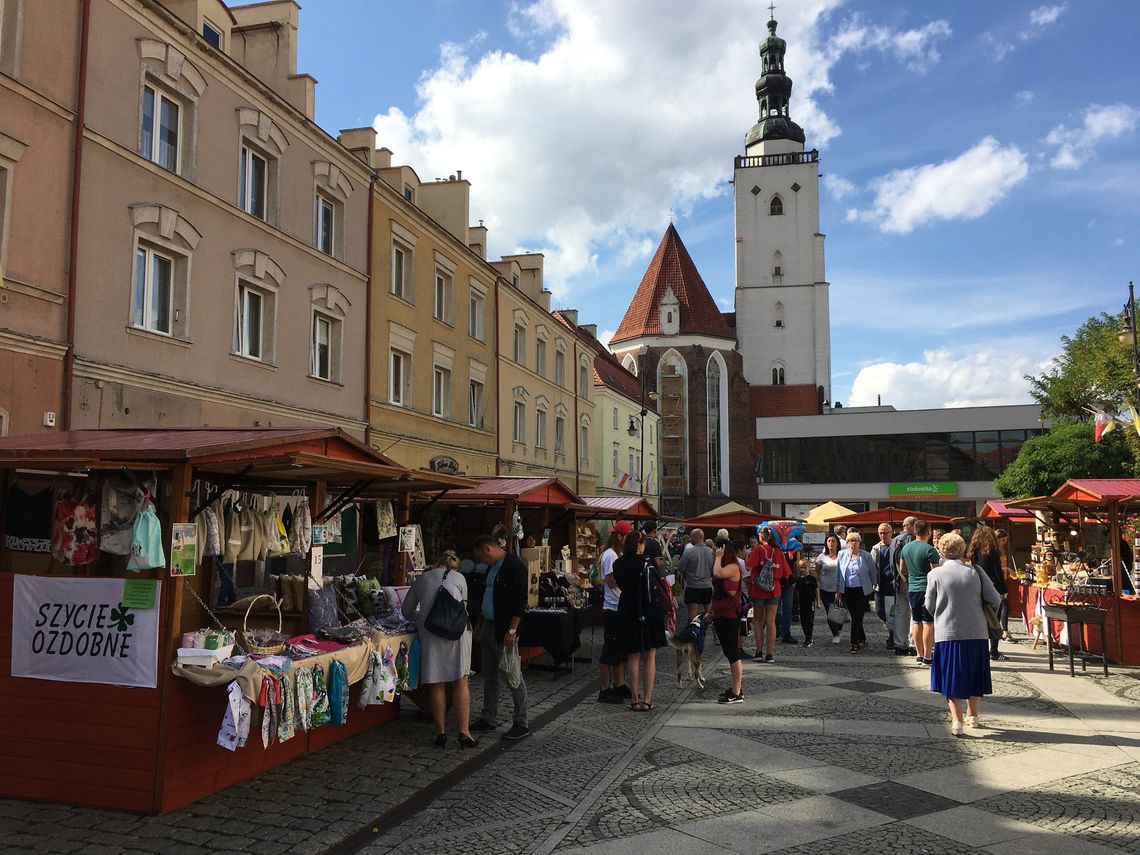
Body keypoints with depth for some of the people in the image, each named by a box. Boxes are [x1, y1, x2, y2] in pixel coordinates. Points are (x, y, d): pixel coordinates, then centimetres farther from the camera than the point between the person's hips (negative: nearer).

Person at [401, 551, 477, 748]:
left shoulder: (421, 579, 17)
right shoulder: (459, 578, 13)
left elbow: (406, 611, 21)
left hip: (429, 634, 1)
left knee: (436, 684, 7)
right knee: (460, 682, 3)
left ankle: (441, 732, 11)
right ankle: (463, 731, 1)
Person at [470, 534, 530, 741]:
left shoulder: (514, 567, -16)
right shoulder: (492, 567, 13)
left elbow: (520, 601, -20)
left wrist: (512, 630, -22)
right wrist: (479, 623, 21)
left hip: (503, 630, -9)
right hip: (488, 627, 9)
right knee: (489, 675, 14)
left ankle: (521, 724, 3)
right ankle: (489, 719, 24)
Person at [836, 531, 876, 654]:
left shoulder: (866, 556, -2)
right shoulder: (842, 554, 5)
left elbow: (873, 573, 5)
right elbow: (838, 573, 9)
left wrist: (875, 587, 7)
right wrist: (838, 590, 7)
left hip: (861, 591, -3)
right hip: (847, 591, 3)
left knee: (857, 617, -7)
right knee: (855, 617, 9)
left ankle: (854, 643, -1)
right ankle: (862, 639, 25)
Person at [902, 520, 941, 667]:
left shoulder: (906, 548, 7)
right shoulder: (930, 550, -14)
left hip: (912, 589, 6)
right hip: (927, 589, -6)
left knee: (917, 622, 12)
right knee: (928, 623, -2)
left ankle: (919, 655, 17)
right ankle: (927, 657, -3)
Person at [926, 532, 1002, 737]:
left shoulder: (936, 574, -7)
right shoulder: (975, 571, -3)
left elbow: (929, 606, 0)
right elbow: (995, 599, -2)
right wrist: (987, 615, 18)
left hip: (948, 633, -2)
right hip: (977, 633, 2)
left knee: (951, 677, 6)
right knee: (974, 674, 18)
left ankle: (956, 720, -4)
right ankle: (972, 716, 31)